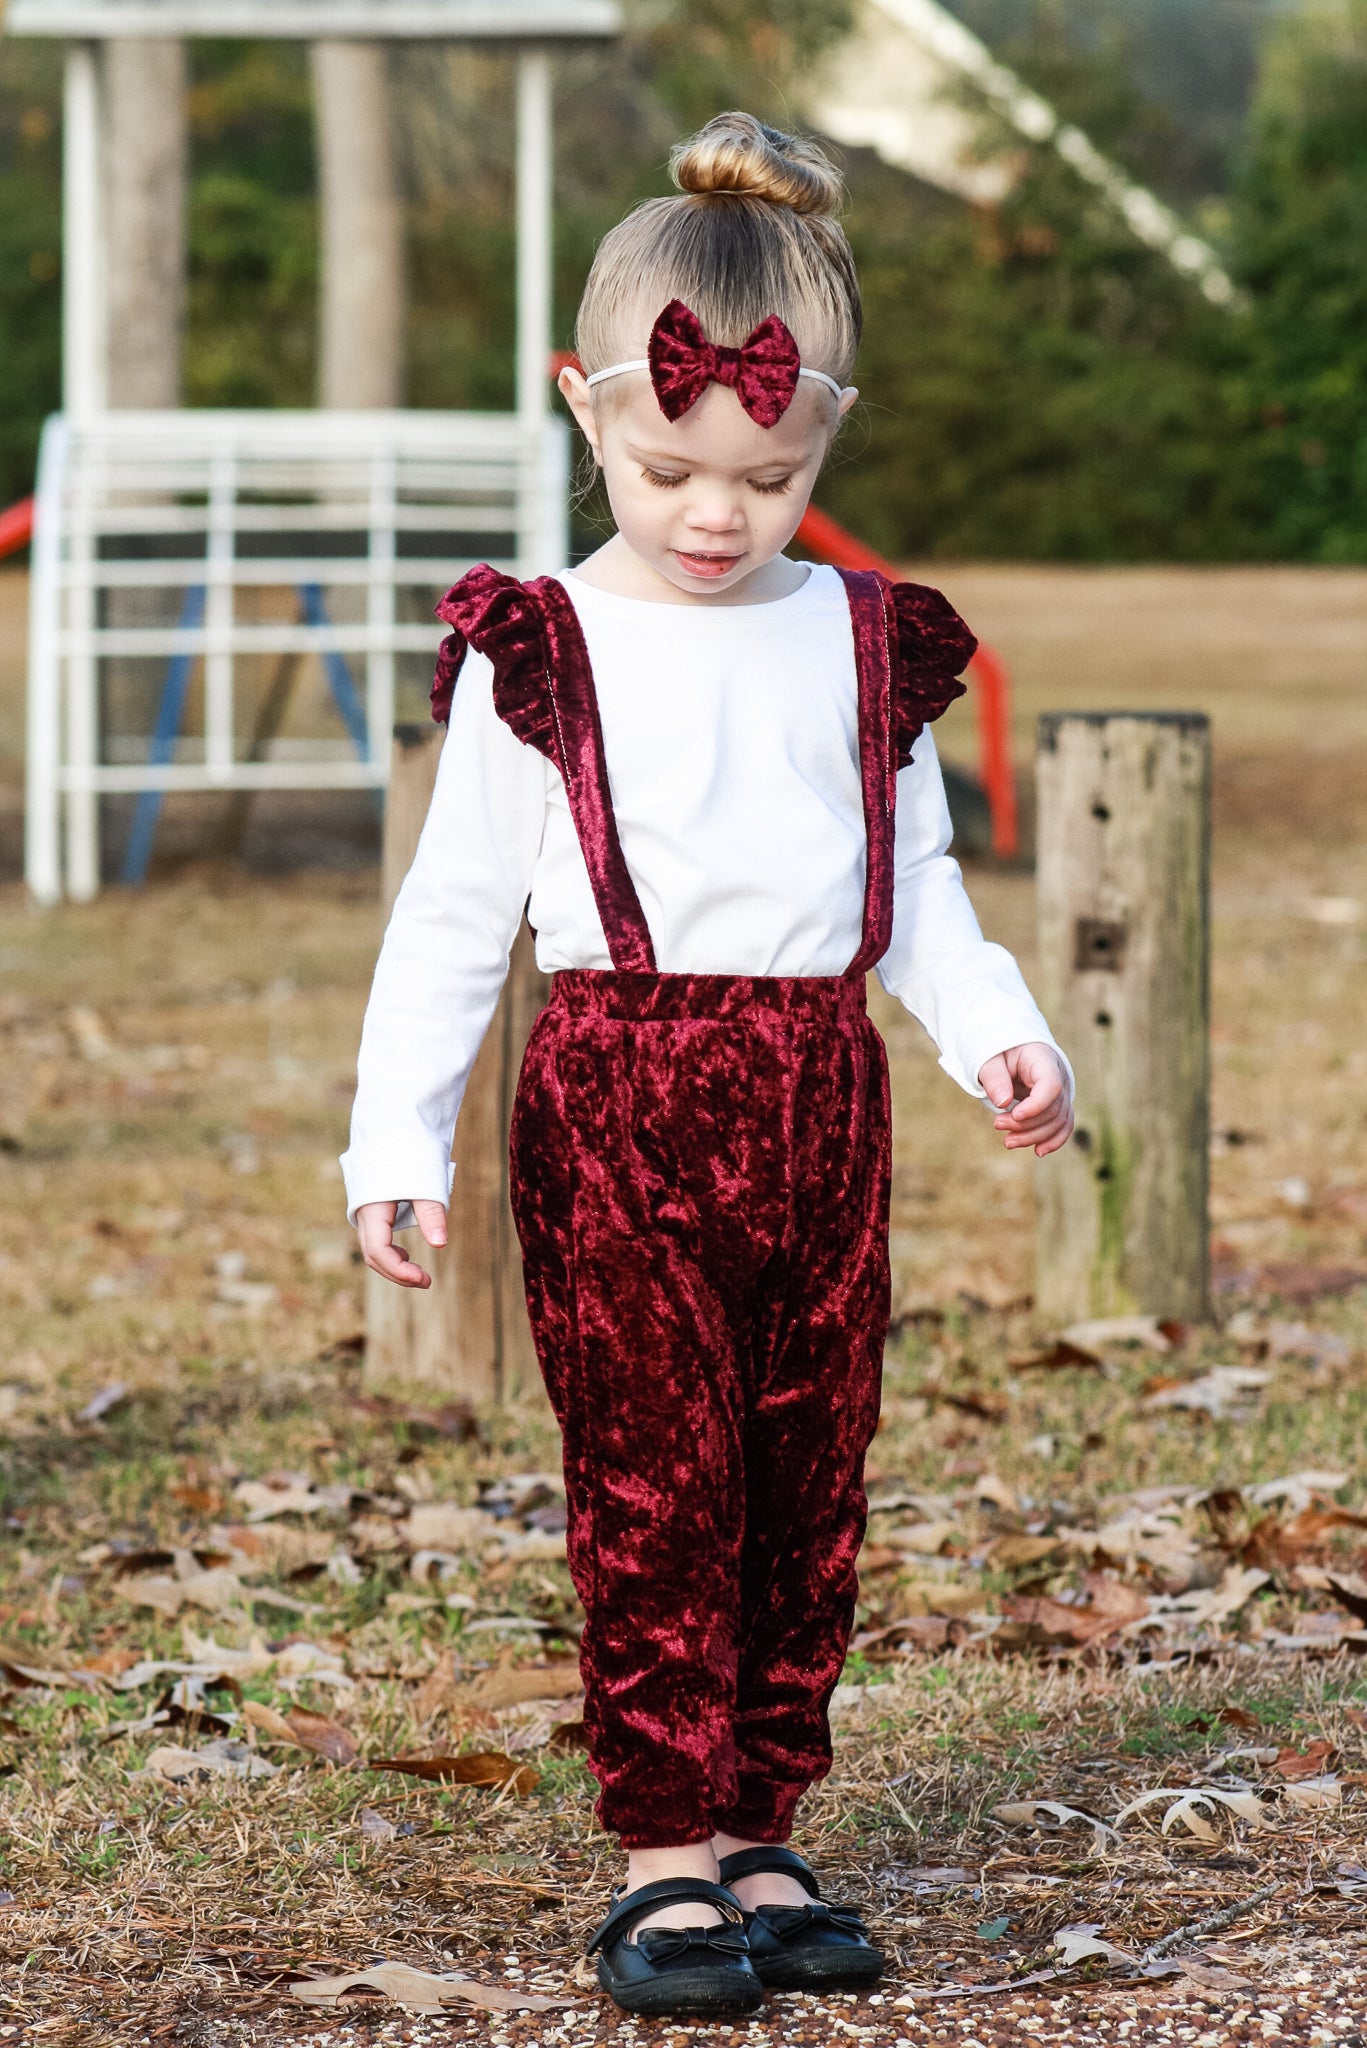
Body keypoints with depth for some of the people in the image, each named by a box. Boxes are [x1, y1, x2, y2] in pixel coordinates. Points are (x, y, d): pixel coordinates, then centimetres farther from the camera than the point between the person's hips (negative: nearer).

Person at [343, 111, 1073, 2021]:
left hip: (821, 1095, 4)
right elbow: (453, 913, -1)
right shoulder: (542, 652, -2)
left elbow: (919, 880, 17)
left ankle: (761, 1830, 16)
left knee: (809, 1484, 6)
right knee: (657, 1479, -7)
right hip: (617, 1102, -4)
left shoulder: (864, 644, 9)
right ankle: (665, 1854, 0)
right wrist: (398, 1142, -9)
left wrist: (997, 1029, 0)